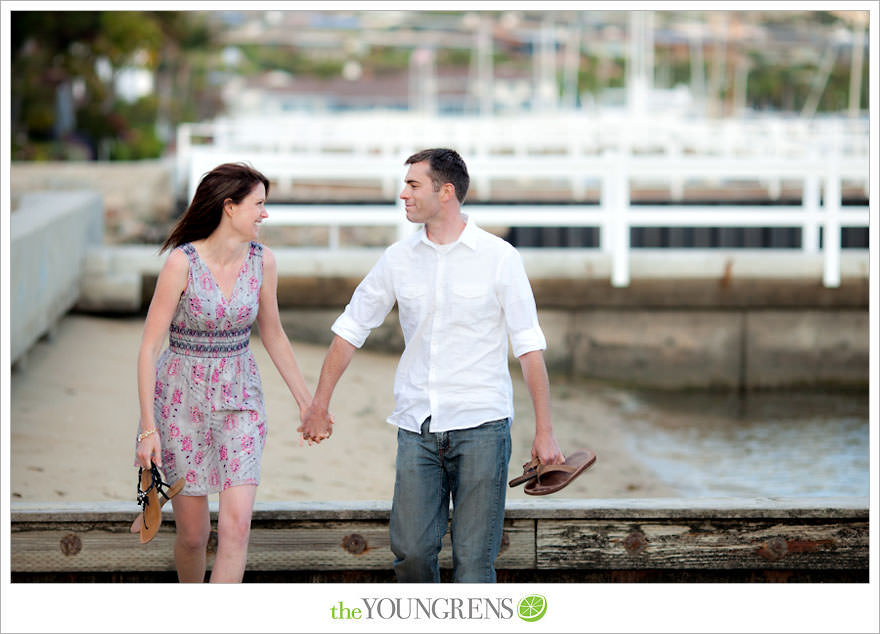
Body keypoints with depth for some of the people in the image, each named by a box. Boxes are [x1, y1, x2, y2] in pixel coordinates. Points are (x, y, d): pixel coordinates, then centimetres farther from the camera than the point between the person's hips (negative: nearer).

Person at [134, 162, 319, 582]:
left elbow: (272, 335, 13)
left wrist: (306, 401, 17)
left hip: (239, 396, 4)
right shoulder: (182, 263, -16)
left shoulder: (261, 261, -2)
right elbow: (149, 346, -13)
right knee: (193, 534, 4)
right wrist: (148, 427, -18)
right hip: (182, 399, -3)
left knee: (236, 525, -12)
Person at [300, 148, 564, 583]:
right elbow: (351, 328, 16)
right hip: (417, 428, 3)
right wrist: (319, 404, 16)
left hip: (481, 425, -3)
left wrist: (544, 431, -6)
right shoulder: (398, 259, 7)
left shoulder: (499, 258, -3)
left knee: (473, 558, -4)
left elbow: (529, 346, -2)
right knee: (410, 550, 0)